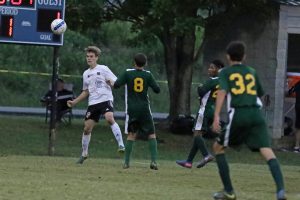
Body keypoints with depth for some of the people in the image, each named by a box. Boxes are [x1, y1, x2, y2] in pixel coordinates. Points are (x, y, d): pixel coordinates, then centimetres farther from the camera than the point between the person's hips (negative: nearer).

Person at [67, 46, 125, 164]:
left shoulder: (103, 69, 2)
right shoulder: (86, 73, 19)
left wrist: (112, 83, -26)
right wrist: (74, 102, 22)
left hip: (105, 100, -6)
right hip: (93, 103, 6)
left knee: (109, 118, -32)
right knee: (87, 128, 4)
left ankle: (121, 145, -33)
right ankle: (84, 154, 21)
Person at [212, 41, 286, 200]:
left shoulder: (225, 72, 11)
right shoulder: (252, 72, 21)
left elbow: (222, 92, -6)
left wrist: (216, 116, -15)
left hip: (238, 115, -3)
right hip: (256, 114, 3)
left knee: (218, 147, 18)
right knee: (267, 150, -10)